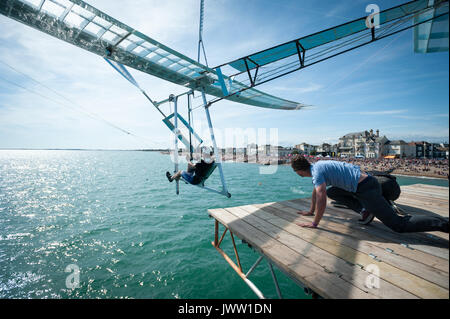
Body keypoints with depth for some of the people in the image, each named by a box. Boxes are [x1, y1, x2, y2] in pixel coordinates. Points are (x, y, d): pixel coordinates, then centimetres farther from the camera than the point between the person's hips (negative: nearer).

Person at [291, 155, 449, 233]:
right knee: (331, 192, 16)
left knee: (399, 225, -6)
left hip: (366, 188, -10)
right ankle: (365, 210, 11)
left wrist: (314, 223, -17)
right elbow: (316, 191, 23)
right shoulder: (316, 165, 12)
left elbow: (321, 199, -27)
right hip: (364, 183, 10)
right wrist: (310, 211, 28)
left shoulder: (317, 172, -18)